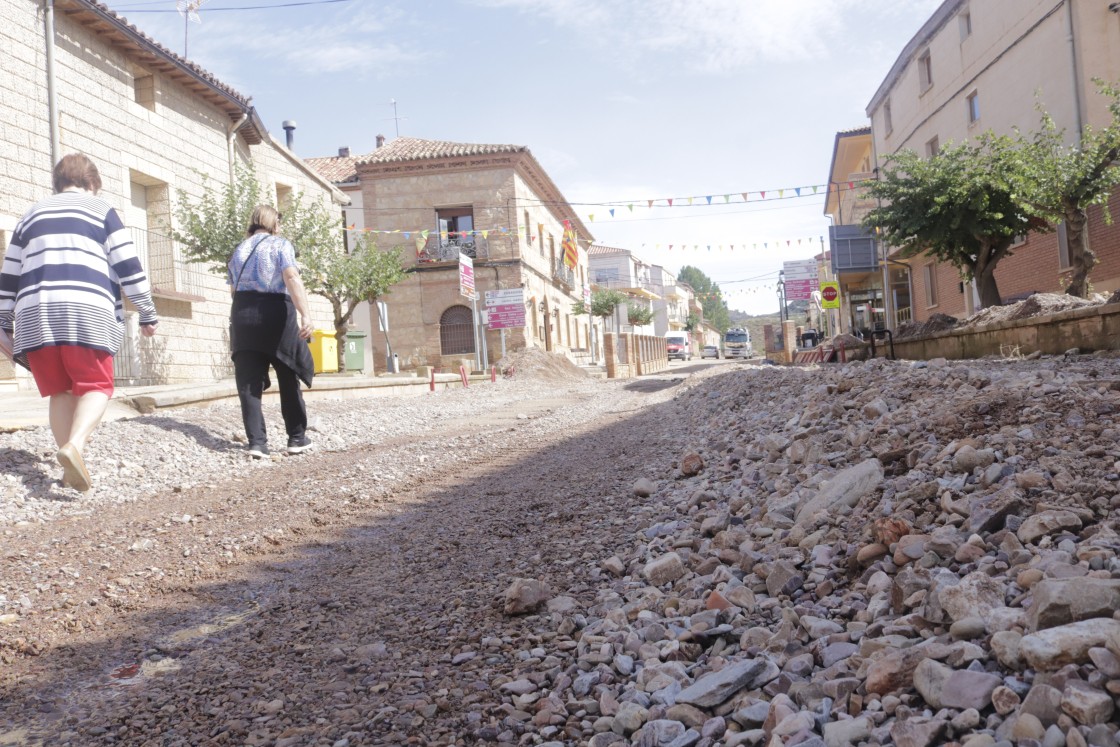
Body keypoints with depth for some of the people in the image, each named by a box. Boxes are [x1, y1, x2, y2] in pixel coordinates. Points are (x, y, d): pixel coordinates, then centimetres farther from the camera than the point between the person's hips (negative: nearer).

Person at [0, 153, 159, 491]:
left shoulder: (31, 215, 25)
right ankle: (74, 445, -24)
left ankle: (70, 466, 4)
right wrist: (148, 313, 12)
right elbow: (129, 268, 6)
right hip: (87, 312, -4)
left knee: (60, 391, 12)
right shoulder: (101, 210, 13)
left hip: (36, 313, 4)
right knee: (96, 386, 2)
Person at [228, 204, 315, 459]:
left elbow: (233, 288, 19)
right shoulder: (281, 244, 0)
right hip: (275, 312, -4)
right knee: (289, 378, 8)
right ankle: (297, 438, 12)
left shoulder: (239, 250, 17)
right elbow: (292, 278, -16)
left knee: (249, 382, 2)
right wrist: (305, 314, -24)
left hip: (242, 314, 4)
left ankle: (256, 441, -6)